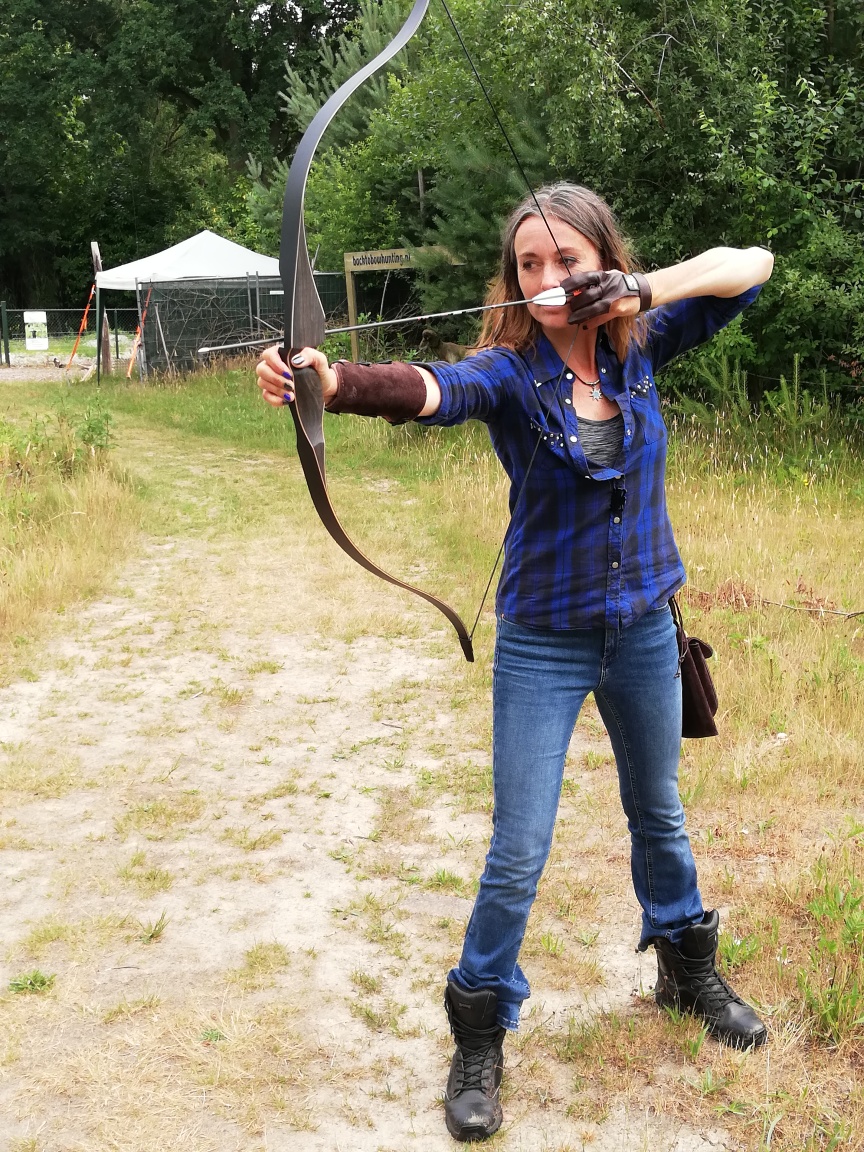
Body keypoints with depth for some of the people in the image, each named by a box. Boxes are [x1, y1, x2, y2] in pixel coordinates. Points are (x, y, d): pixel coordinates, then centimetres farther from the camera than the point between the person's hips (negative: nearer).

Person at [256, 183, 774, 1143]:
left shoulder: (640, 346, -5)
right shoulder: (508, 370, -15)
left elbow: (751, 264, -7)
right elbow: (429, 389, -37)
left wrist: (647, 288, -24)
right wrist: (333, 380, -58)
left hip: (644, 631, 3)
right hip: (543, 642, -3)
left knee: (658, 815, 22)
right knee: (517, 855, -1)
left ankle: (688, 970, 46)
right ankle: (479, 1039, 19)